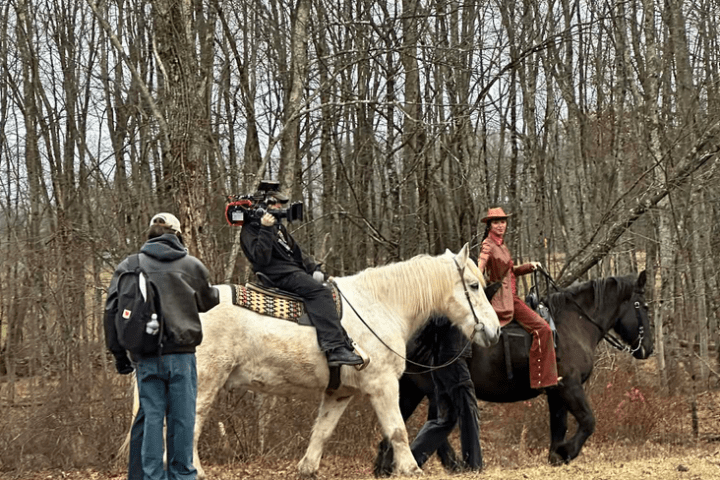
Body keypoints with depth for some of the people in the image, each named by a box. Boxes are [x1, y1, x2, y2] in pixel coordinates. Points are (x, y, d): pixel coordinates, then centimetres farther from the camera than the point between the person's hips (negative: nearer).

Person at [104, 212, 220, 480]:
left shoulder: (129, 266, 5)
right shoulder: (193, 266, 6)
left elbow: (112, 310, 2)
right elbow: (207, 302, 22)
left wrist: (118, 352, 8)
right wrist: (216, 294, 46)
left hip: (146, 357, 1)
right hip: (181, 354, -1)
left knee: (151, 417, 5)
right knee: (182, 418, 5)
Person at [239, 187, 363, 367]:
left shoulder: (277, 226, 24)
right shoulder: (250, 230, -5)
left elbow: (296, 252, 25)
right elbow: (261, 258, -20)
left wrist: (314, 268, 10)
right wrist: (265, 229, -24)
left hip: (295, 271, 10)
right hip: (277, 276, -10)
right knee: (320, 291, -28)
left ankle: (345, 343, -3)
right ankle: (335, 349, -38)